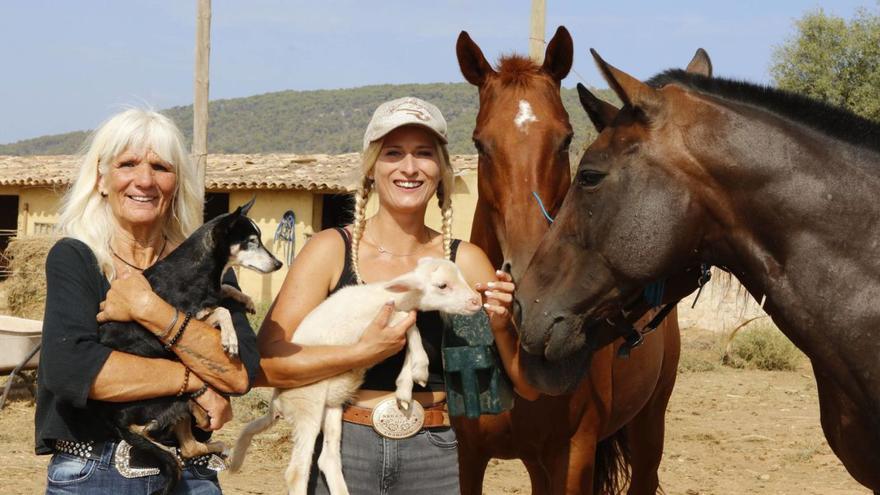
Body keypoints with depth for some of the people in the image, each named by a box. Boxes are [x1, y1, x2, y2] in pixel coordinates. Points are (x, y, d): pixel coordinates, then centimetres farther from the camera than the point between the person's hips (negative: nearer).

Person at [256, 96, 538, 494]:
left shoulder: (465, 261, -1)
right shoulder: (332, 250, -6)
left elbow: (529, 387, 1)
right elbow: (264, 364, -16)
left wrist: (503, 327, -17)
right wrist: (365, 352, -25)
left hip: (434, 460, 2)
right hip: (339, 453, -2)